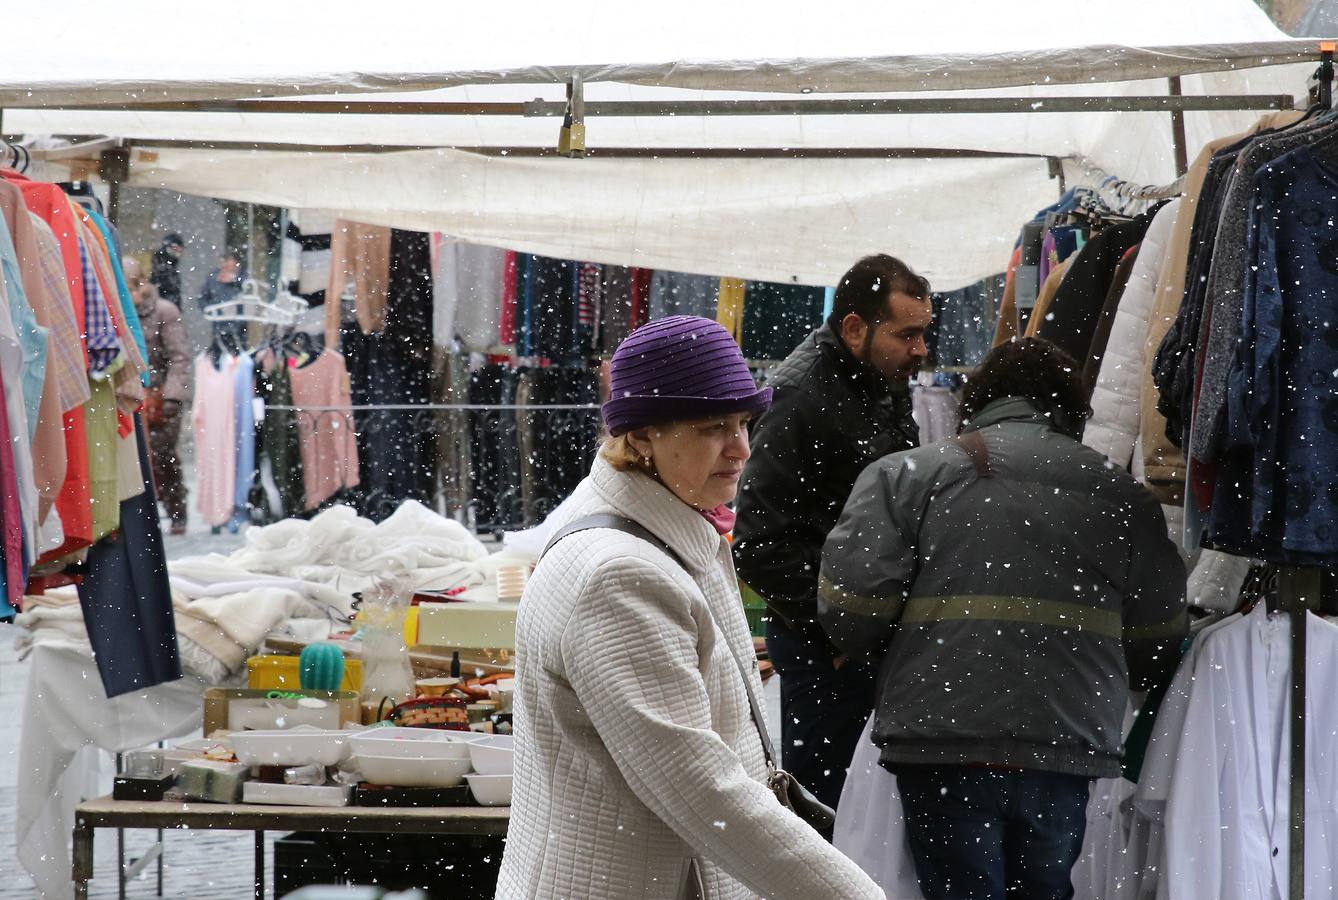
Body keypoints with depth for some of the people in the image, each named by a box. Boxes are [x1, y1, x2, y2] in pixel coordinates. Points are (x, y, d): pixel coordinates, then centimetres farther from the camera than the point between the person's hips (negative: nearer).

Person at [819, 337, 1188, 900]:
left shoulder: (904, 475, 3)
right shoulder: (1121, 493, 10)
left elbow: (850, 610, -4)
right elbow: (1156, 643, 12)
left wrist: (891, 655, 18)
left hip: (943, 744, -2)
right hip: (1067, 752, 2)